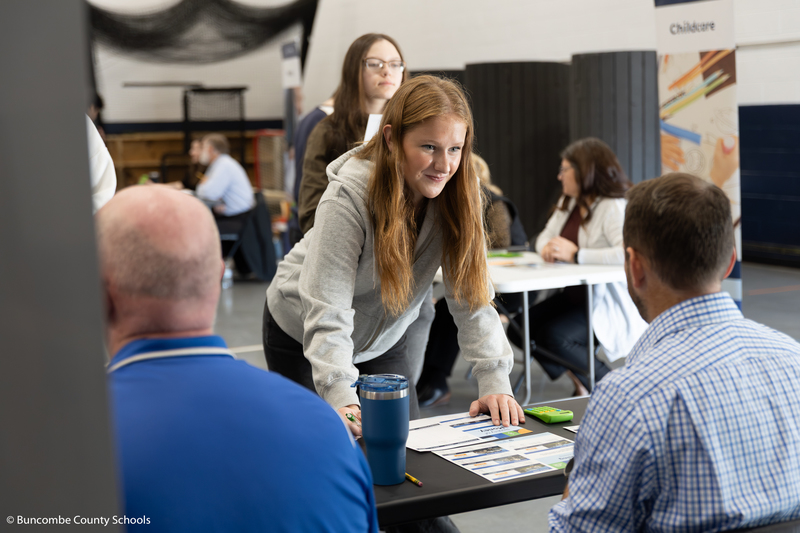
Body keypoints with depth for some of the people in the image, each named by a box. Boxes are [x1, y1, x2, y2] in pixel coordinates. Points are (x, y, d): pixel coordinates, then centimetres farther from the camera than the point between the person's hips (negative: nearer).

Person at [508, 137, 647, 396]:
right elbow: (545, 237, 20)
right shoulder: (568, 203, 12)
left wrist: (576, 254, -31)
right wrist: (547, 247, -6)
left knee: (552, 336, -28)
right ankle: (580, 382, 11)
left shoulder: (614, 208, -18)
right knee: (519, 328, -6)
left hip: (607, 304, -9)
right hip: (574, 296, 9)